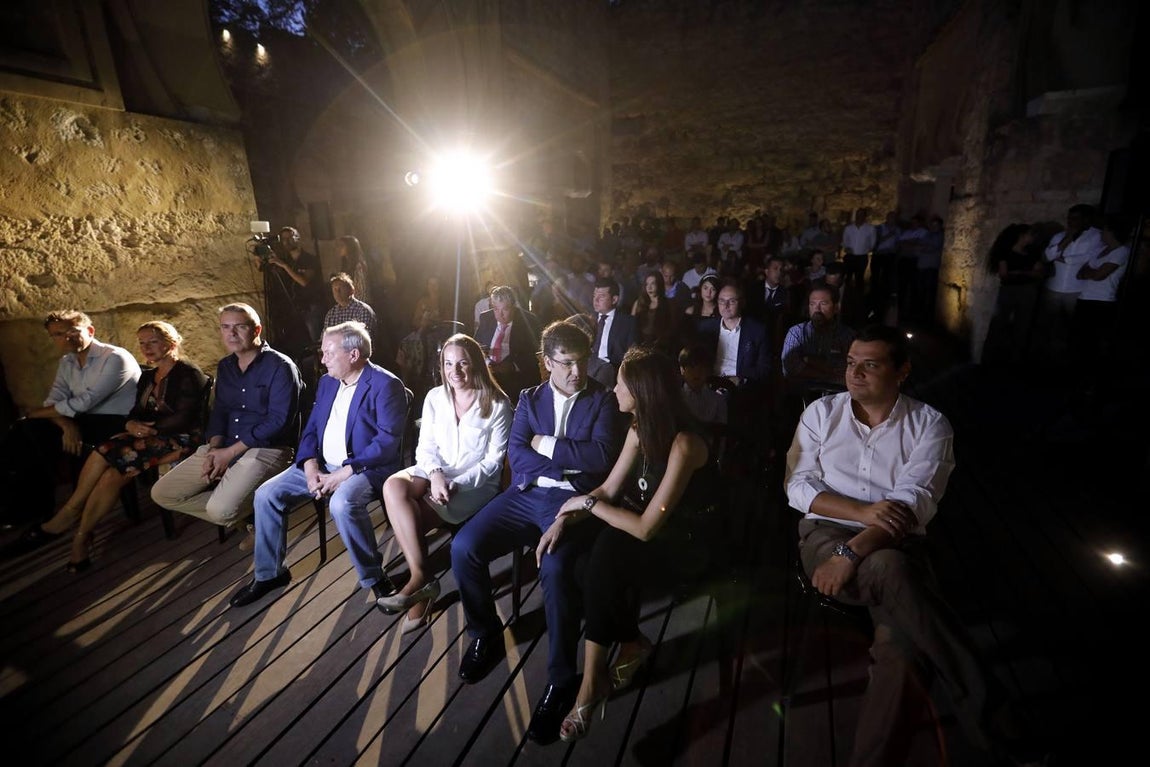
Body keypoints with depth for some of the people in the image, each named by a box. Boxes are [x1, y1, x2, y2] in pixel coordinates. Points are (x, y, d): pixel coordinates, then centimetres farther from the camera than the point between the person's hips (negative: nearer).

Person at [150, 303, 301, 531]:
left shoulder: (280, 367, -10)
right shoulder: (225, 366, 16)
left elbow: (278, 420, -17)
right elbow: (219, 411, 18)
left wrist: (230, 452, -15)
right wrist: (214, 448, -2)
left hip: (266, 448, -8)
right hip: (223, 449, 9)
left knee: (221, 509, -27)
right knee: (161, 493, 2)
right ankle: (244, 516, 4)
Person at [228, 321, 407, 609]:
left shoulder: (385, 385, -13)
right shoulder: (327, 382, 12)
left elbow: (388, 440, -20)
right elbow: (311, 428, 12)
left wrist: (345, 472, -22)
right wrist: (310, 466, -7)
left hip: (365, 467, -7)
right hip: (321, 465, 8)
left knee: (342, 503, -35)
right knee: (266, 495, -5)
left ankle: (374, 577, -13)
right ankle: (269, 573, 15)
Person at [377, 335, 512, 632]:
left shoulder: (497, 404, -8)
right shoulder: (435, 397, 6)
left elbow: (493, 460, -9)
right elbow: (425, 446, 3)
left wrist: (457, 485, -20)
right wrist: (435, 474, -19)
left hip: (476, 483, -5)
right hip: (435, 473, 5)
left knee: (410, 517, -25)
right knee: (393, 487, -27)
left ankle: (421, 581, -3)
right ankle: (421, 578, -22)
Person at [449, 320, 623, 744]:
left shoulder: (603, 401, 4)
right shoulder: (529, 399, 14)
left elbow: (602, 458, -11)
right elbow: (516, 453, 1)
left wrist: (546, 445, -7)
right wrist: (567, 465, -11)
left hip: (573, 501, -4)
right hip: (526, 494, 4)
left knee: (555, 567, -32)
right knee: (464, 547, -15)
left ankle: (560, 679, -10)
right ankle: (486, 634, 13)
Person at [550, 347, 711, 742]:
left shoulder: (683, 444, -27)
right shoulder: (640, 428, -2)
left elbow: (647, 528, -27)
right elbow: (609, 489, 4)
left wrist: (586, 503, -15)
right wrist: (563, 521, -9)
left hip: (678, 541, -7)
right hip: (635, 525, 7)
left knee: (601, 565, -29)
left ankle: (593, 683, -7)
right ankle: (631, 645, 2)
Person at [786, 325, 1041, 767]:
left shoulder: (929, 425, 3)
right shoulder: (822, 412, 7)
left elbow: (914, 503, -12)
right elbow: (798, 486, 0)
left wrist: (852, 551, -25)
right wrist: (862, 511, -16)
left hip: (895, 544, 1)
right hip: (826, 533, 0)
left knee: (901, 645, -31)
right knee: (890, 569, -35)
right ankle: (992, 724, -21)